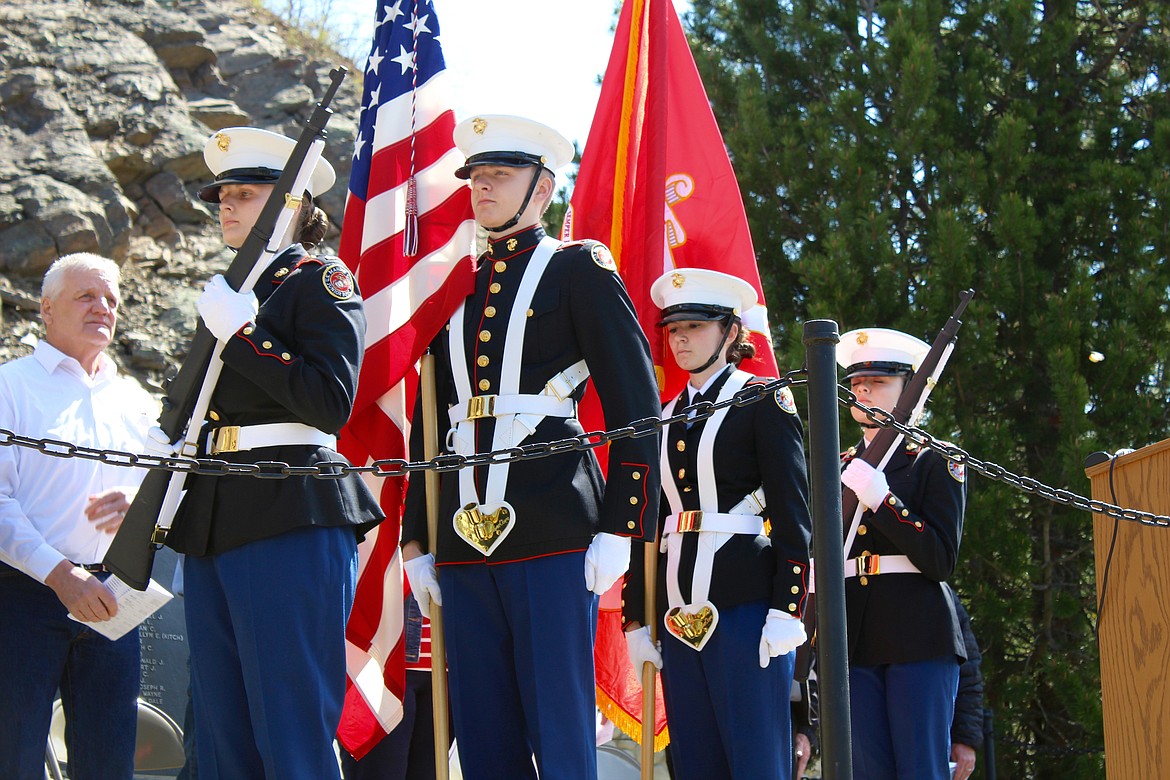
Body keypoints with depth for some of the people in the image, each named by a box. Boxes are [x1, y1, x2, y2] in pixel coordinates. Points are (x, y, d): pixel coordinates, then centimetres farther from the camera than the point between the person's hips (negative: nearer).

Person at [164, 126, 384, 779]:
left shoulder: (320, 281, -1)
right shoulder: (233, 290, 22)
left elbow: (332, 401, -15)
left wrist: (241, 336, -15)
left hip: (291, 523, -8)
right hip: (213, 525, 8)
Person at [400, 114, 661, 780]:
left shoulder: (579, 270, 4)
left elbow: (637, 406, -2)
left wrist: (620, 529, -9)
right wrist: (416, 542, 17)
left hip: (553, 531, -6)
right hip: (464, 539, 6)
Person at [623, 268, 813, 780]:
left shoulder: (763, 402, 1)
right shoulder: (664, 419, 18)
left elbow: (794, 513, -5)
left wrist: (787, 612, -13)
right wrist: (636, 620, 13)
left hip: (745, 606, -6)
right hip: (680, 615, 6)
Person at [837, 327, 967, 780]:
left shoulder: (936, 462, 3)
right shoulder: (839, 467, 18)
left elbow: (941, 560, -9)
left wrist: (881, 500, -17)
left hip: (918, 638, -4)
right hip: (853, 642, 5)